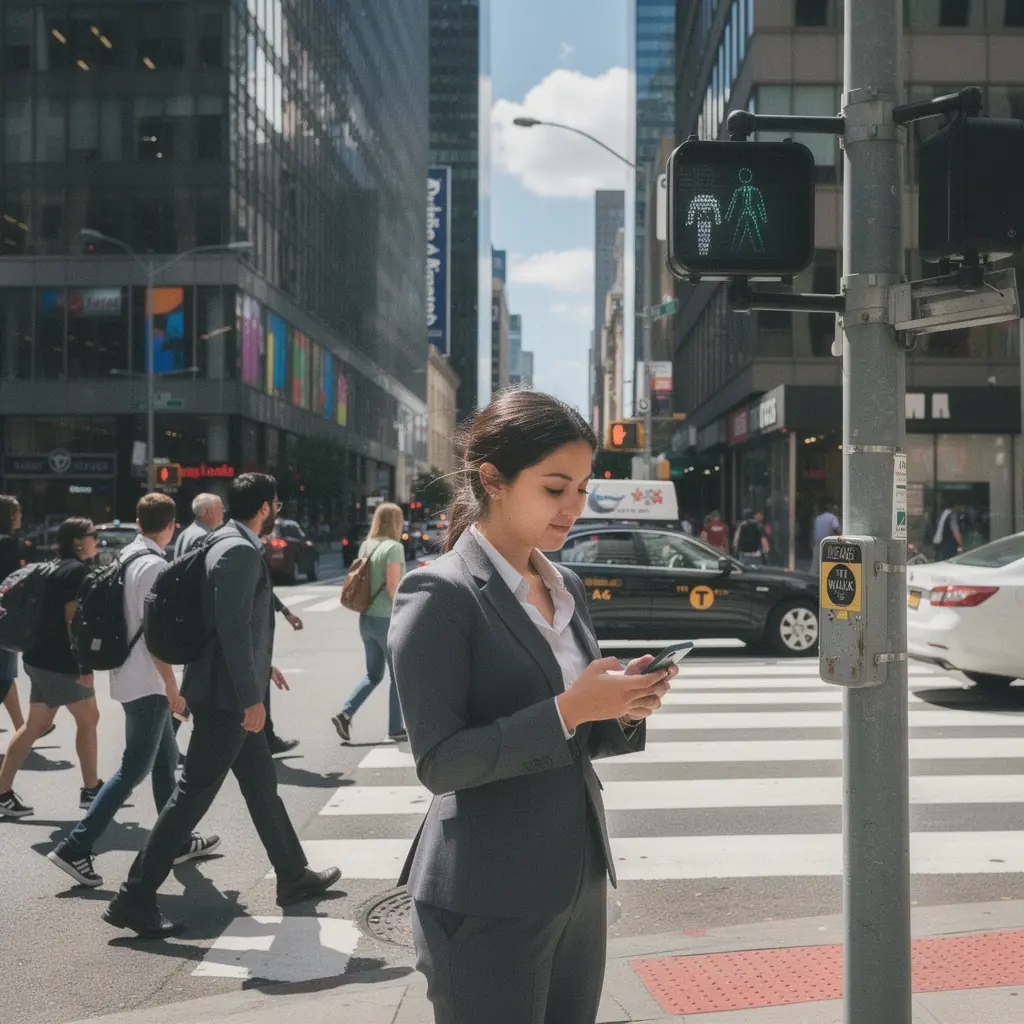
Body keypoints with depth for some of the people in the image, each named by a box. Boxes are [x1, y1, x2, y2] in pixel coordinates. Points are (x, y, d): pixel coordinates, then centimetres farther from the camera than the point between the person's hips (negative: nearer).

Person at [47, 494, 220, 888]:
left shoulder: (125, 557, 10)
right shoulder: (154, 565, -18)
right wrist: (172, 685, -16)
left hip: (131, 677, 10)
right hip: (147, 682, -10)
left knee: (165, 760, 16)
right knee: (134, 769, -5)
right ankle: (75, 847, -5)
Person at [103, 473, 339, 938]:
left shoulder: (233, 545, 12)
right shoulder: (241, 551, -19)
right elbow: (233, 628, -24)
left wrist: (260, 665, 28)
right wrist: (252, 698, -22)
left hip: (230, 693, 11)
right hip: (227, 696, -11)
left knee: (262, 785, 18)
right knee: (192, 795, -5)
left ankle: (293, 876, 31)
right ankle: (135, 898, 2)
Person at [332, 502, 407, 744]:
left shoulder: (366, 546, 9)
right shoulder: (394, 547, -14)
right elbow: (392, 587, -20)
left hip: (366, 618, 7)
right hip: (388, 620, -7)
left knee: (373, 674, 18)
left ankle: (345, 714, 4)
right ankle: (395, 729, 12)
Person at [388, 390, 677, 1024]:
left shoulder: (567, 587, 9)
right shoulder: (440, 596, -14)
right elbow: (439, 763, -18)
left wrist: (624, 710, -5)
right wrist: (567, 710, -23)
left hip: (581, 883, 7)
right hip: (489, 904, -7)